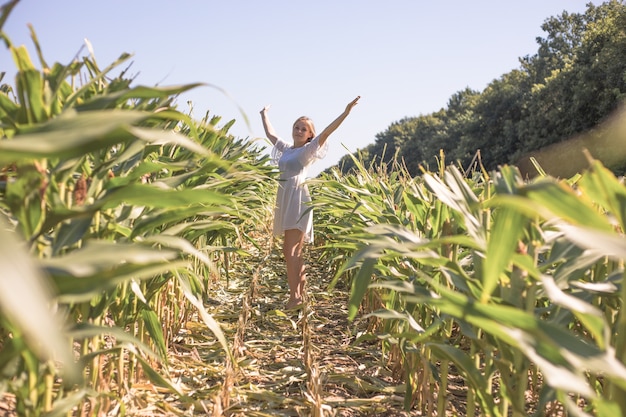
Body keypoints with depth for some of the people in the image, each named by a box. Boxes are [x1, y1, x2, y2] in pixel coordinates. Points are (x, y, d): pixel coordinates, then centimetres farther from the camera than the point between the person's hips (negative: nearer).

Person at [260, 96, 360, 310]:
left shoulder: (309, 150, 1)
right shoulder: (285, 148, 18)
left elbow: (326, 132, -10)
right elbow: (270, 133, 33)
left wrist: (346, 112, -19)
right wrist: (264, 115, 45)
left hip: (298, 199, -7)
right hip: (284, 199, 7)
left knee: (291, 251, -12)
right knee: (291, 250, 10)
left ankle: (295, 297, -11)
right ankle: (300, 289, 19)